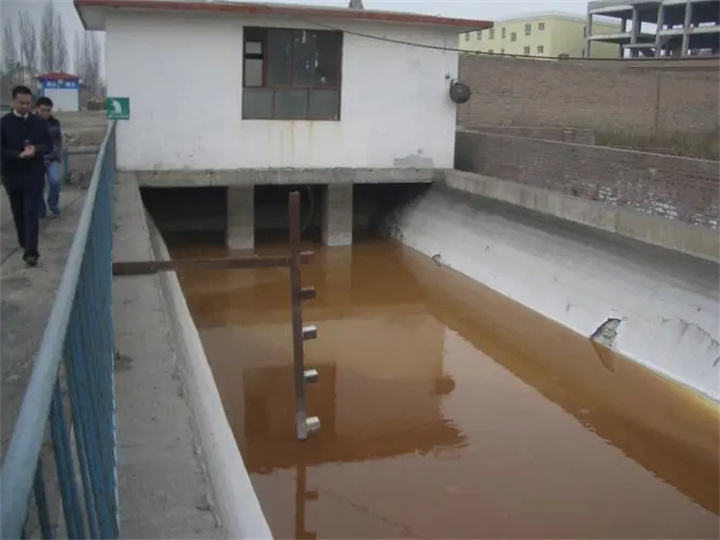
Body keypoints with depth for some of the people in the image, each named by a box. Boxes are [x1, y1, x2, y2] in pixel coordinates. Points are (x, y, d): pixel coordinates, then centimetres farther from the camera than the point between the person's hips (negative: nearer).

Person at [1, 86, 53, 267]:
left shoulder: (39, 122, 1)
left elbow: (49, 145, 5)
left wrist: (36, 149, -16)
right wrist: (18, 154, -23)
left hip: (34, 175, 0)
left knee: (31, 212, -7)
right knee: (18, 213, 13)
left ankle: (30, 251, -10)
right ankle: (24, 243, 31)